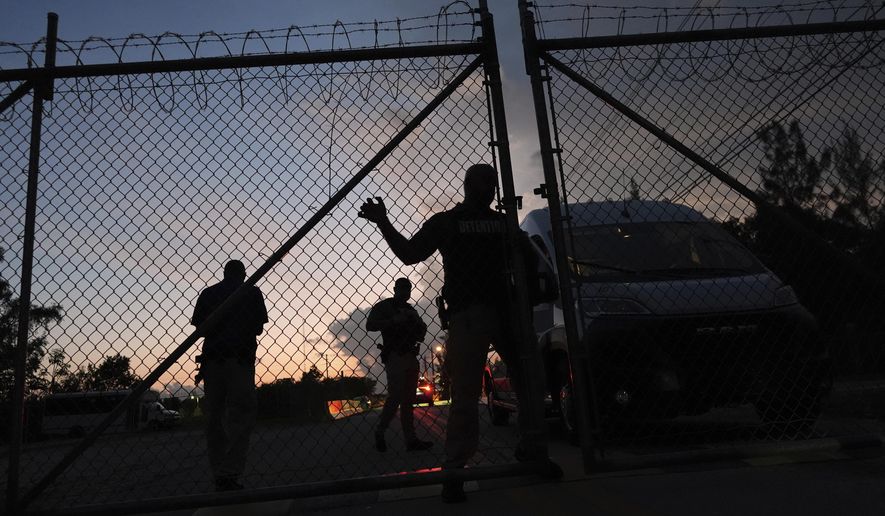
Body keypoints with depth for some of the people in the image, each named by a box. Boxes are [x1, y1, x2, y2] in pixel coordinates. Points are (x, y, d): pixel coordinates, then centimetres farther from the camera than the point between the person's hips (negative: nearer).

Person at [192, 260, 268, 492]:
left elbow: (199, 327, 6)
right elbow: (258, 328, 4)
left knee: (214, 417, 8)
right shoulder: (252, 292, 7)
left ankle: (219, 475, 9)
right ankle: (230, 474, -13)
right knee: (242, 415, -3)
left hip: (212, 358, 3)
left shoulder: (208, 293, 13)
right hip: (241, 359, -3)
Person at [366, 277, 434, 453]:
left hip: (410, 357, 6)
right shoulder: (383, 306, 3)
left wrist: (417, 323, 0)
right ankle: (380, 432, 6)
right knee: (395, 396, -12)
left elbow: (421, 333, 22)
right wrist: (393, 321, -18)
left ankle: (411, 440, 3)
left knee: (408, 399, 4)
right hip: (395, 357, -6)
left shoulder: (411, 310, 21)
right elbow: (370, 325, -10)